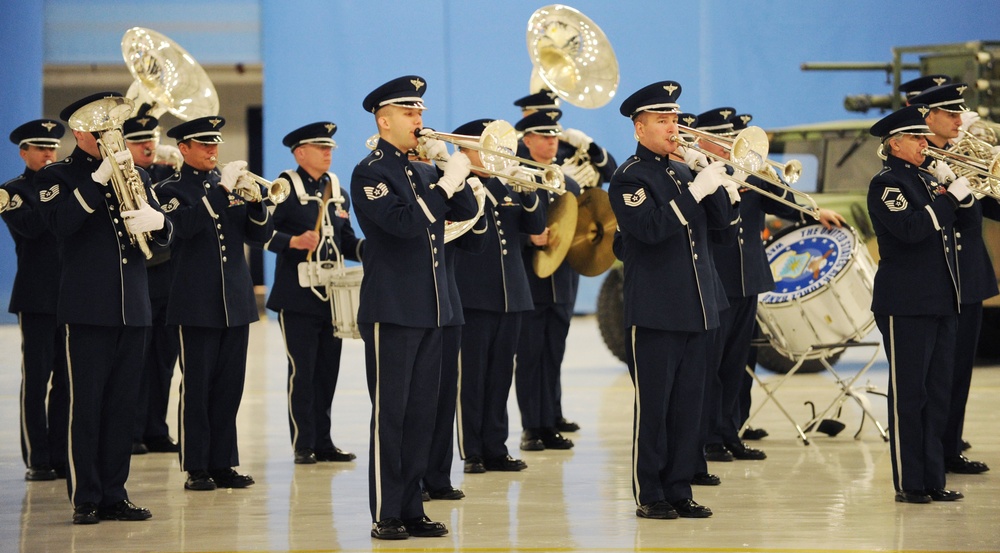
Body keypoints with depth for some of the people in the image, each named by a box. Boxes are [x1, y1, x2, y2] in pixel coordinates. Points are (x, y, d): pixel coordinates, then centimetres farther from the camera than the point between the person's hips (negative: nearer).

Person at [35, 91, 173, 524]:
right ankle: (85, 499, 0)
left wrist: (157, 220, -14)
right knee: (86, 405, -4)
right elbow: (60, 223, -18)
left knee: (122, 405, 6)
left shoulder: (134, 175, 16)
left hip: (132, 309, 5)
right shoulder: (56, 177, 2)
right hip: (86, 308, -5)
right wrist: (99, 178, -22)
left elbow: (164, 236, 10)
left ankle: (114, 495, 12)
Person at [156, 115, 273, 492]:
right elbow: (186, 226, -20)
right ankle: (196, 468, 2)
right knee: (196, 386, -3)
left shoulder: (232, 184, 13)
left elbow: (261, 236, 7)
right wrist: (221, 189, -24)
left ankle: (223, 464, 11)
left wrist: (254, 202, -11)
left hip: (236, 301, 4)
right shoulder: (171, 190, 0)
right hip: (196, 303, -4)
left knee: (230, 386, 5)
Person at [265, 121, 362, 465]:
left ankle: (323, 442, 14)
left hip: (332, 295, 6)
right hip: (298, 297, -6)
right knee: (302, 371, -4)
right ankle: (303, 445, 2)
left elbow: (348, 242, 15)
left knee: (328, 371, 8)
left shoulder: (338, 193, 15)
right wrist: (294, 242, -26)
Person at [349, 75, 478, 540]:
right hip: (391, 311, -7)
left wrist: (457, 175, -4)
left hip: (429, 310, 7)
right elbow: (405, 222, -22)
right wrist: (446, 183, -18)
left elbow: (464, 211, 12)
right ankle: (384, 515, 0)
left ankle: (411, 510, 13)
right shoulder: (370, 173, -8)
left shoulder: (420, 169, 15)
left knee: (421, 414, 8)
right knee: (389, 414, -4)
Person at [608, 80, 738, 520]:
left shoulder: (683, 172, 16)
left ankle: (679, 490, 12)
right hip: (655, 313, -7)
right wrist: (694, 191, -22)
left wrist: (721, 187, -8)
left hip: (695, 308, 7)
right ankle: (649, 496, 2)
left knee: (688, 405, 7)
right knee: (652, 406, -3)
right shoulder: (629, 178, -6)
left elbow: (721, 220, 10)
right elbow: (652, 227, -20)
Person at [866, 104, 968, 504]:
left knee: (938, 395, 9)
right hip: (906, 305, -8)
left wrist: (961, 193, 3)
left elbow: (956, 218, 20)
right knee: (908, 396, -4)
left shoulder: (926, 180, 18)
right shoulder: (886, 184, -8)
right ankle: (908, 483, 0)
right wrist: (949, 198, -17)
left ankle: (933, 480, 13)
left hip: (940, 302, 8)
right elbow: (910, 228, -23)